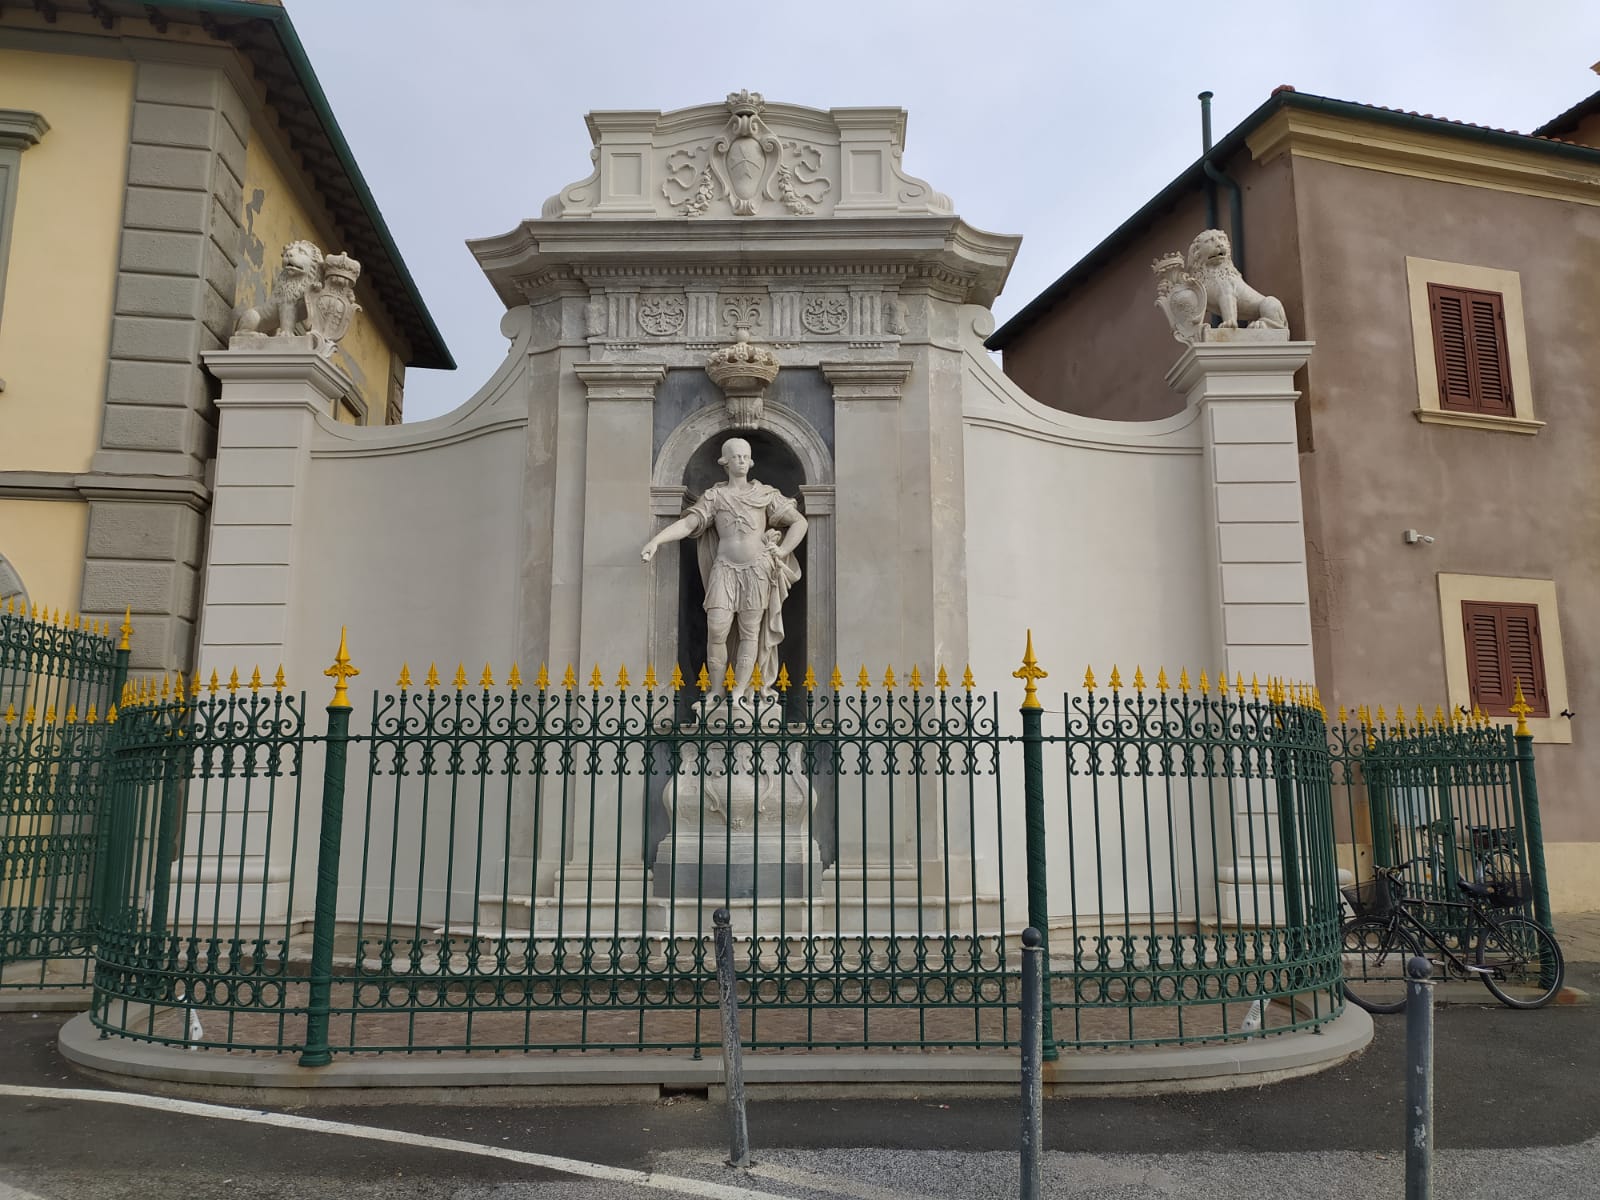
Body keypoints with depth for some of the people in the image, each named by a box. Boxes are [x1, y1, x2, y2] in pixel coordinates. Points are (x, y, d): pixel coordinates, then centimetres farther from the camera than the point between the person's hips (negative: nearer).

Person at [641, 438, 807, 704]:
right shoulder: (714, 495, 8)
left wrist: (782, 552, 0)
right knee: (716, 631, -10)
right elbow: (687, 523, -3)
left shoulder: (764, 494, 9)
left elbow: (799, 522, 11)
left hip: (758, 571, 1)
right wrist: (656, 541, -16)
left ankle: (738, 695, 1)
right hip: (725, 570, 0)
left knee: (750, 632, -2)